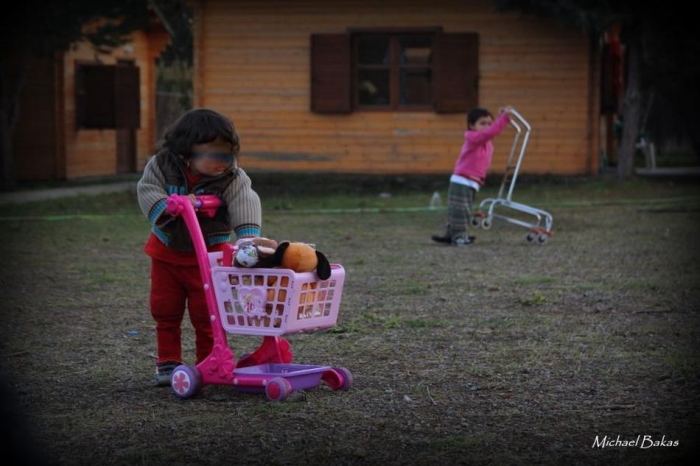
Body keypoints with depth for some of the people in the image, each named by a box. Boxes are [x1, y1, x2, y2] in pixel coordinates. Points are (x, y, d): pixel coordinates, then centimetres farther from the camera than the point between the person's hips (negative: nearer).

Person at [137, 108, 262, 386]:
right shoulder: (162, 166, -14)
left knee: (207, 313, 0)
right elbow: (146, 191, -21)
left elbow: (245, 204, -31)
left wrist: (249, 235, -49)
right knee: (165, 311, 10)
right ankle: (168, 362, 22)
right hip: (167, 251, 2)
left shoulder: (232, 178, -18)